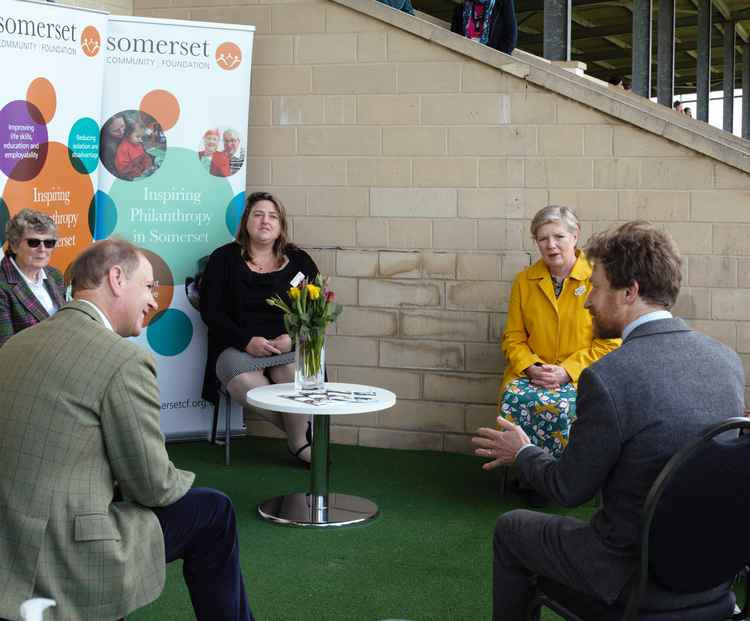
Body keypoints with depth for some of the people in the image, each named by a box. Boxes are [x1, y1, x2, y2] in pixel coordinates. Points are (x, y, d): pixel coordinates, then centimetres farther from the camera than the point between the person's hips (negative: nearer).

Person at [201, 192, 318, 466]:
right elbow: (210, 310, 0)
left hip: (288, 347, 1)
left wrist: (292, 338, -12)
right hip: (237, 348, 0)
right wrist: (247, 341, -14)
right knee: (243, 381, -34)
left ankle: (300, 441, -10)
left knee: (296, 372, -35)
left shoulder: (299, 261, 12)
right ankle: (300, 434, -11)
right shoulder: (224, 258, 7)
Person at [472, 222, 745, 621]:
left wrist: (522, 453, 6)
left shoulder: (606, 379, -25)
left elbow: (570, 490, -14)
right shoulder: (727, 360, -5)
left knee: (509, 529, 20)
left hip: (634, 568, -6)